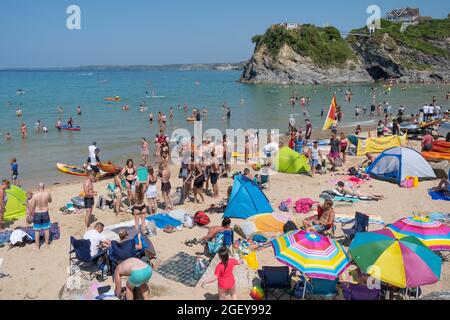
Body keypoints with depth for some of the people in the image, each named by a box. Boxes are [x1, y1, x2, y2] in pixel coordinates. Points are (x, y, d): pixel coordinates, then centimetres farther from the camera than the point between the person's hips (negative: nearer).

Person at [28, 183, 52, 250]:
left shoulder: (35, 195, -17)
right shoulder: (47, 194, -9)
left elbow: (32, 206, -11)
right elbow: (50, 201, 12)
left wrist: (30, 214, 2)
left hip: (37, 214, -2)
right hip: (45, 213, 2)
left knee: (37, 231, 9)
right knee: (46, 230, 15)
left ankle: (37, 246, 19)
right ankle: (46, 245, 25)